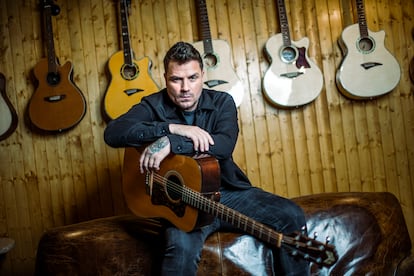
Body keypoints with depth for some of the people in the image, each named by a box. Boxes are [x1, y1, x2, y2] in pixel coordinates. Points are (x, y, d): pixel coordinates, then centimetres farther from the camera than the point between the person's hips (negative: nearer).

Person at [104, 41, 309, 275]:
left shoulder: (222, 102, 3)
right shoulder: (154, 106, 0)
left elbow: (225, 145, -18)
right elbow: (112, 133, -18)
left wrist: (170, 143, -29)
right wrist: (172, 128, -24)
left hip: (230, 191, 3)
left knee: (292, 216, -14)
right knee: (182, 247, -34)